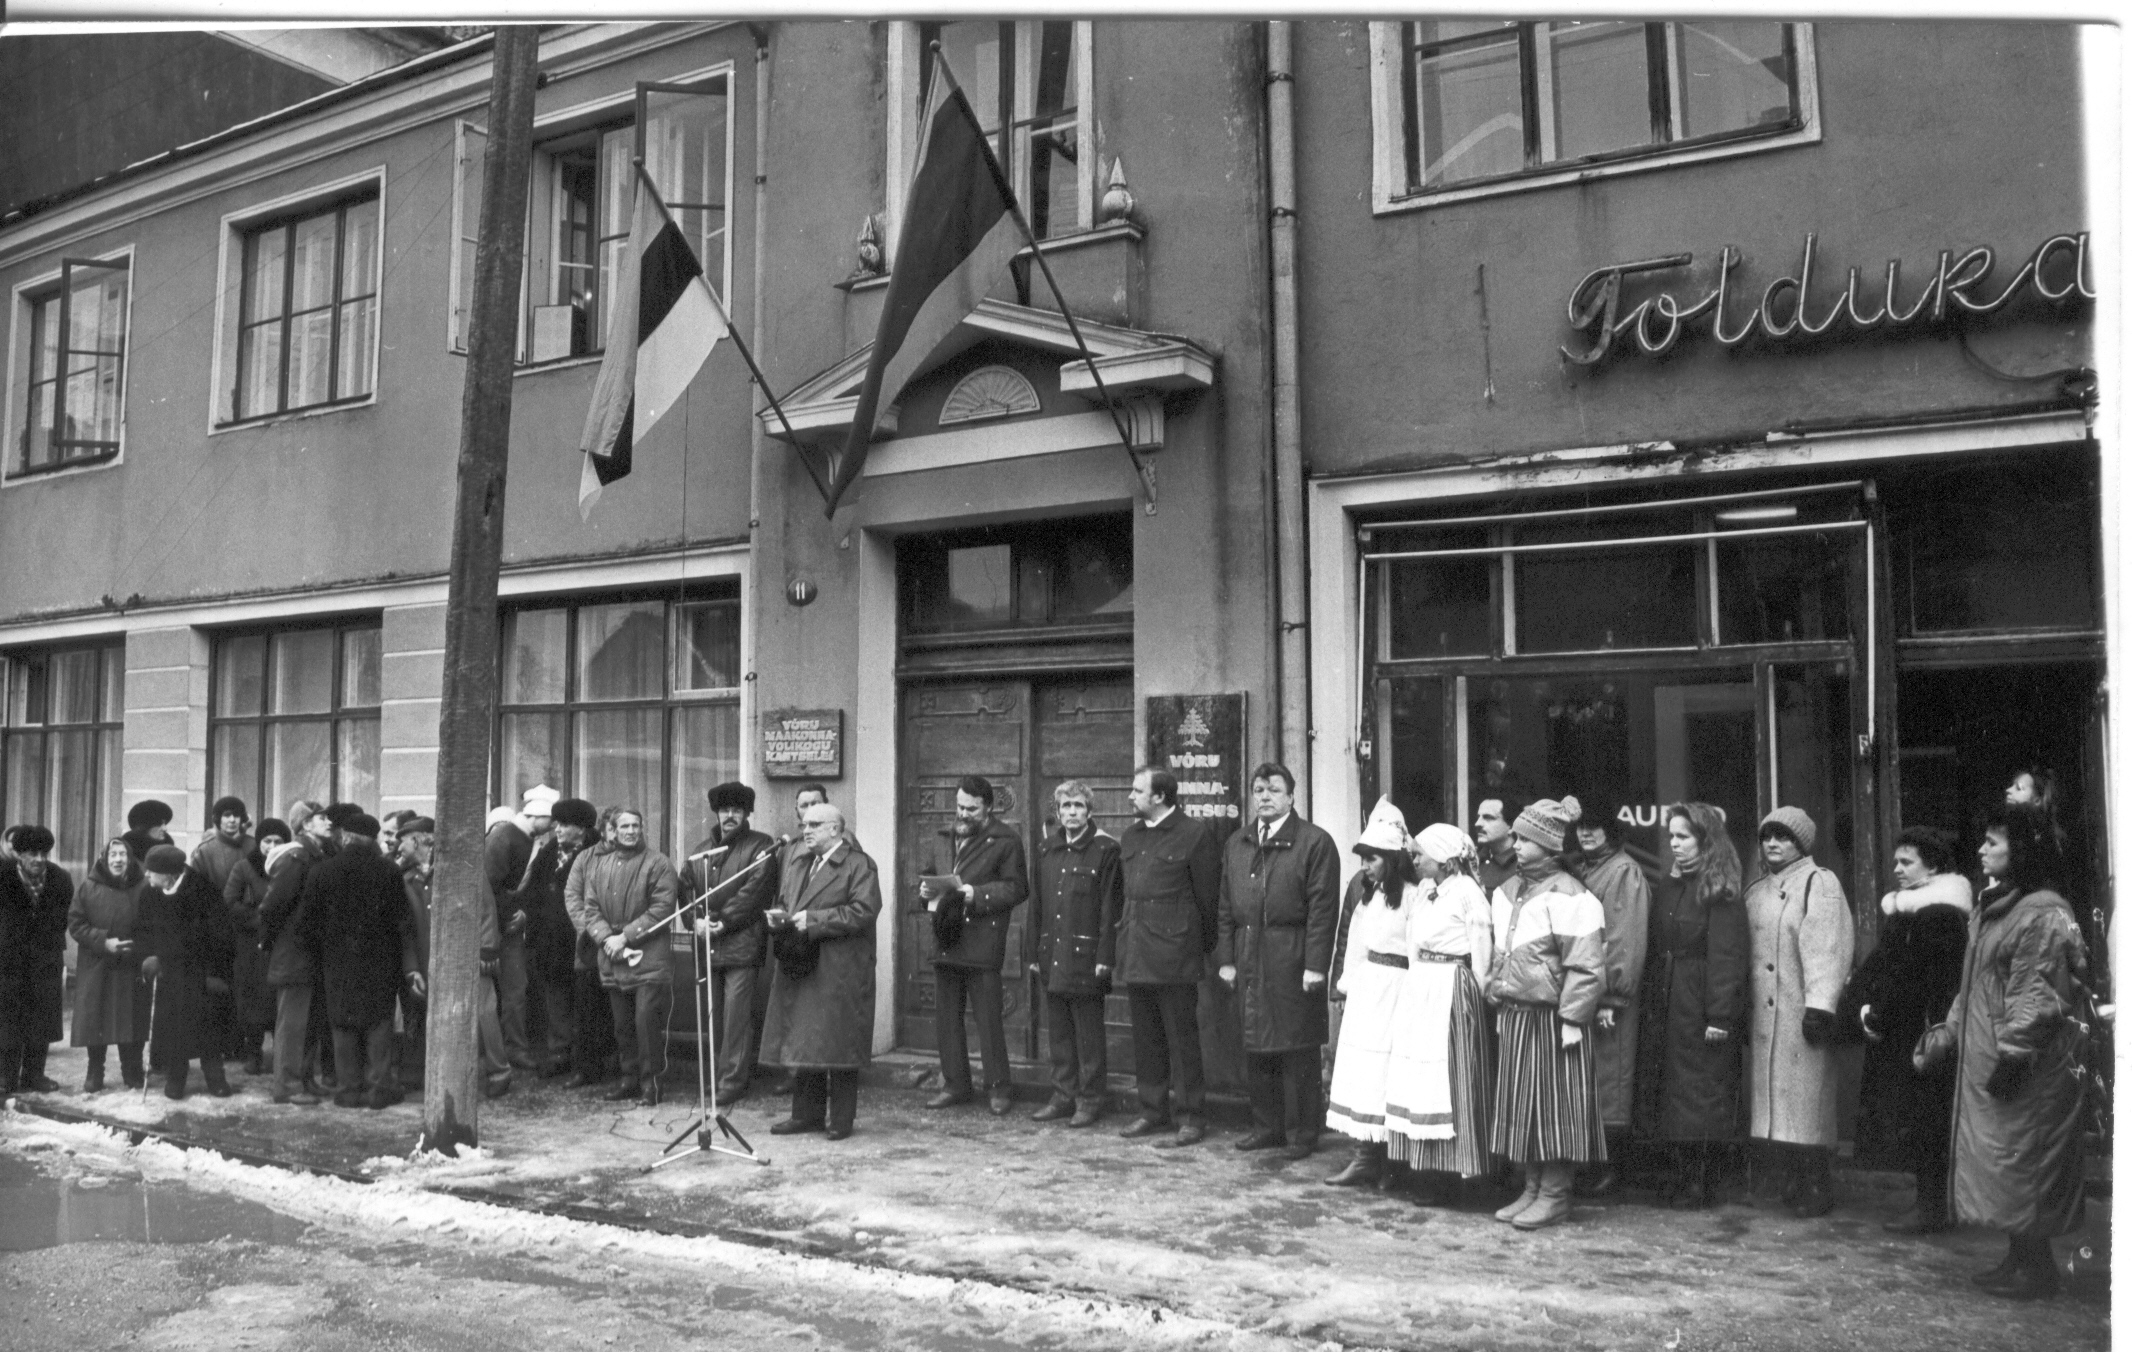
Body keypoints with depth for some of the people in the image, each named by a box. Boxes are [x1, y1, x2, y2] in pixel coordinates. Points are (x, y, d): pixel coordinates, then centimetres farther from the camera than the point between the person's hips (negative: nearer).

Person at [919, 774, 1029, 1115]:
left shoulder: (1006, 840, -3)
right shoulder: (942, 838, 16)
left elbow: (1016, 888, -8)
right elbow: (924, 874, 22)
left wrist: (974, 894, -18)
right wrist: (925, 890, -1)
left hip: (982, 942, -6)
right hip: (945, 940, 6)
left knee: (989, 1018, -3)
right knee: (945, 1017, 11)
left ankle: (999, 1087, 8)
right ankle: (955, 1084, 21)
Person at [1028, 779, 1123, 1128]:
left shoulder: (1105, 849, -5)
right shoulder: (1047, 850, 12)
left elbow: (1111, 907, -9)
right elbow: (1039, 905, 14)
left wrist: (1104, 958, -14)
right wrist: (1036, 953, 10)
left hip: (1085, 956, -5)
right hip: (1052, 956, 6)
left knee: (1089, 1033, 2)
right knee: (1057, 1032, 11)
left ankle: (1090, 1101, 11)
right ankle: (1063, 1096, 20)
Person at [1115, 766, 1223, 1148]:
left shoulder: (1194, 834, -8)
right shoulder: (1130, 837, 14)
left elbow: (1207, 895, -6)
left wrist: (1205, 946, -3)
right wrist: (1126, 935, 16)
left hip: (1174, 956, -7)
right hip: (1135, 955, 7)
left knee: (1182, 1041, -1)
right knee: (1146, 1040, 13)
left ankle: (1190, 1120, 7)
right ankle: (1152, 1112, 23)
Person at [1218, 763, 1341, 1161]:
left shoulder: (1315, 842, -4)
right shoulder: (1236, 845, 15)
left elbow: (1323, 909, -9)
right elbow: (1226, 907, 15)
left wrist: (1315, 965, -14)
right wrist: (1225, 958, 8)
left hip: (1293, 964, -5)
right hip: (1248, 963, 6)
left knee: (1298, 1052, 0)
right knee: (1256, 1050, 11)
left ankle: (1302, 1132, 10)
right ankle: (1267, 1125, 22)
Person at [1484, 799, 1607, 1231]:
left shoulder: (1567, 896, -13)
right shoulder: (1508, 891, 12)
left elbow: (1585, 966, -16)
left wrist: (1571, 1020, -18)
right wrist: (1498, 1001, 16)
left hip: (1550, 1019, -8)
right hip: (1514, 1017, 8)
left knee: (1555, 1107, 0)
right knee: (1520, 1107, 12)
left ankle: (1555, 1196, 9)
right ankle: (1532, 1190, 22)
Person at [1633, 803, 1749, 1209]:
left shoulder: (1720, 892, -10)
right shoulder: (1666, 887, 12)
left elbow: (1727, 958, -15)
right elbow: (1655, 950, 11)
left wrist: (1721, 1015, -20)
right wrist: (1648, 1002, 5)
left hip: (1700, 1008, -7)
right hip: (1663, 1005, 7)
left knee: (1702, 1095, -1)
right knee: (1667, 1094, 10)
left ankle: (1702, 1184, 7)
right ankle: (1677, 1177, 19)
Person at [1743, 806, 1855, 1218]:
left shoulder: (1819, 883, -5)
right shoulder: (1756, 891, 17)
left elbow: (1827, 949, -14)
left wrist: (1820, 1006, -20)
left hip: (1801, 1013, -7)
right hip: (1763, 1015, 7)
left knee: (1805, 1098, -5)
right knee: (1766, 1092, 8)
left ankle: (1814, 1187, 3)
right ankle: (1777, 1180, 17)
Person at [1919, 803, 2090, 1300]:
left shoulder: (2043, 913, -15)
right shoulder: (1990, 909, 14)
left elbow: (2038, 996, -20)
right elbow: (1971, 989, 19)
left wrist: (2011, 1053, -22)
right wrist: (1944, 1037, 16)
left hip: (2030, 1072, -9)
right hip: (1983, 1064, 9)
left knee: (2022, 1163, -1)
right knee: (1999, 1161, 14)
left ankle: (2035, 1267, 11)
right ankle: (2018, 1259, 24)